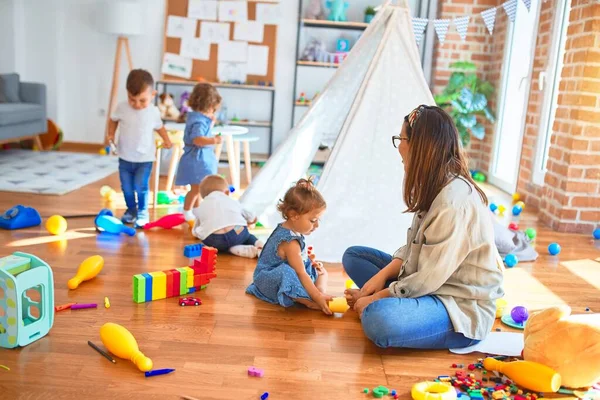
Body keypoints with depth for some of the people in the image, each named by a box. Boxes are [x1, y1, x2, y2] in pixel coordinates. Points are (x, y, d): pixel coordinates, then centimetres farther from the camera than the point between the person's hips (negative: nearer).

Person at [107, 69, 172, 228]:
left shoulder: (154, 112, -9)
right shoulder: (122, 108, -9)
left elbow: (159, 126, 7)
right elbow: (113, 120, 10)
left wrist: (166, 140, -7)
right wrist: (111, 134, -3)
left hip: (145, 158, -2)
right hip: (125, 157, 2)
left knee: (141, 187, -11)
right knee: (126, 187, 10)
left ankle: (142, 212, 7)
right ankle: (131, 210, 32)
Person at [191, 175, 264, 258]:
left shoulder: (201, 208, 30)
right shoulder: (233, 201, 33)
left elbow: (195, 232, 34)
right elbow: (252, 219, 45)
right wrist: (245, 223, 70)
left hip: (216, 240, -2)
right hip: (238, 233, 3)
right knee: (246, 236, 35)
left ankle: (241, 250, 3)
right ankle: (258, 245, 5)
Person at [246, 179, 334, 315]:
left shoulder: (285, 228, 2)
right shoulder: (291, 242, -28)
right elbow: (301, 274, -29)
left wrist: (310, 262, 5)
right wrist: (318, 297, -30)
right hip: (269, 281, -11)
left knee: (321, 271, 12)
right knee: (286, 274, -44)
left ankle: (321, 290, -16)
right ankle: (311, 303, -38)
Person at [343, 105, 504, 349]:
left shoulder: (454, 202, -26)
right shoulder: (433, 188, 5)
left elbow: (429, 278, -23)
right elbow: (414, 246, 9)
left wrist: (377, 298, -12)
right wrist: (382, 275, -6)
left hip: (462, 309, -10)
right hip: (431, 287, 10)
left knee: (378, 319, -37)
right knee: (354, 256, 10)